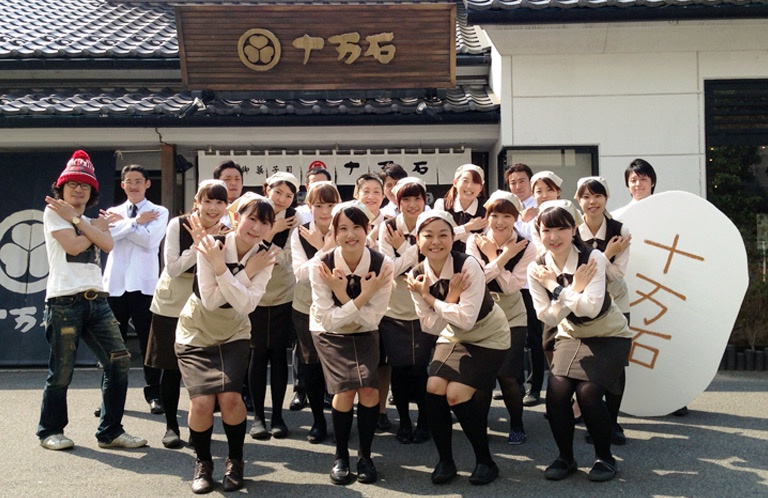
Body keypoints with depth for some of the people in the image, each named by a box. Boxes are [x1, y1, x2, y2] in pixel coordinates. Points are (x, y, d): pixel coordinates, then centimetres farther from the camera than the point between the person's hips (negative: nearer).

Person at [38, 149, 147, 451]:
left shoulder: (91, 219, 23)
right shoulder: (53, 212, 5)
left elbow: (107, 244, 0)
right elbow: (73, 245, -11)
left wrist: (75, 218, -4)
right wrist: (96, 227, 4)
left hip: (96, 299, 6)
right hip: (65, 301, -6)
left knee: (119, 361, -2)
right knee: (61, 371, 0)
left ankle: (110, 431, 7)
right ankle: (50, 431, 20)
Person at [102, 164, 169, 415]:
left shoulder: (159, 212, 4)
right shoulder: (113, 212, 14)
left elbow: (149, 239, -13)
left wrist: (121, 223, -5)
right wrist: (136, 221, -10)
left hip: (144, 284, -3)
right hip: (115, 284, 3)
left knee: (148, 341, 2)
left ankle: (154, 393, 11)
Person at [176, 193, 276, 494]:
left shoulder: (264, 259, -12)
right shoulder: (212, 247, -20)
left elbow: (246, 304, -25)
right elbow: (210, 300, -25)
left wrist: (220, 267, -34)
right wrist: (246, 273, -28)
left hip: (233, 334, 2)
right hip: (196, 333, -1)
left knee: (230, 397, -17)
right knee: (202, 402, -16)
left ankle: (235, 461, 9)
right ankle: (203, 462, 12)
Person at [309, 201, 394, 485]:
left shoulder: (382, 265, -21)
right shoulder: (321, 266, -24)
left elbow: (372, 319, -19)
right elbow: (330, 321, -22)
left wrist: (344, 296, -30)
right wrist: (362, 296, -33)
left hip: (364, 334, 1)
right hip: (330, 334, -1)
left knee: (369, 389, -16)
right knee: (345, 391, -18)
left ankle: (365, 455, 7)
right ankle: (340, 456, 7)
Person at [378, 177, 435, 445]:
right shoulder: (388, 228, -4)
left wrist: (404, 248, -14)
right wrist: (414, 249, -17)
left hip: (423, 310, 0)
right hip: (394, 311, 0)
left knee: (420, 368, 1)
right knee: (399, 369, 4)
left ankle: (424, 421, 20)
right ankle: (404, 421, 22)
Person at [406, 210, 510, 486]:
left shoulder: (468, 265, -28)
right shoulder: (417, 276, -13)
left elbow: (466, 319, -32)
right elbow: (431, 327, -12)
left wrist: (430, 299, -25)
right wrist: (450, 299, -25)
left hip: (488, 337, -5)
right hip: (453, 336, 5)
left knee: (457, 394, -18)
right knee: (434, 389, -14)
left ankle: (485, 461, 4)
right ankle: (445, 460, 6)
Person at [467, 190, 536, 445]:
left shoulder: (526, 248, -9)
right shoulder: (475, 241, -8)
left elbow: (512, 285, -18)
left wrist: (493, 257, -18)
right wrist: (503, 256, -24)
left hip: (511, 317, -1)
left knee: (507, 375, -7)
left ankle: (517, 425, 15)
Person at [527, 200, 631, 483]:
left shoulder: (592, 258, -22)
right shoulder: (537, 269, -12)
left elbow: (591, 307, -33)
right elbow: (548, 318, -14)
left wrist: (556, 286, -29)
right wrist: (575, 288, -24)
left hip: (609, 336, -3)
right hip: (571, 336, 3)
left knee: (588, 393, -20)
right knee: (557, 392, -16)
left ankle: (604, 457, 5)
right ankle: (565, 457, 7)